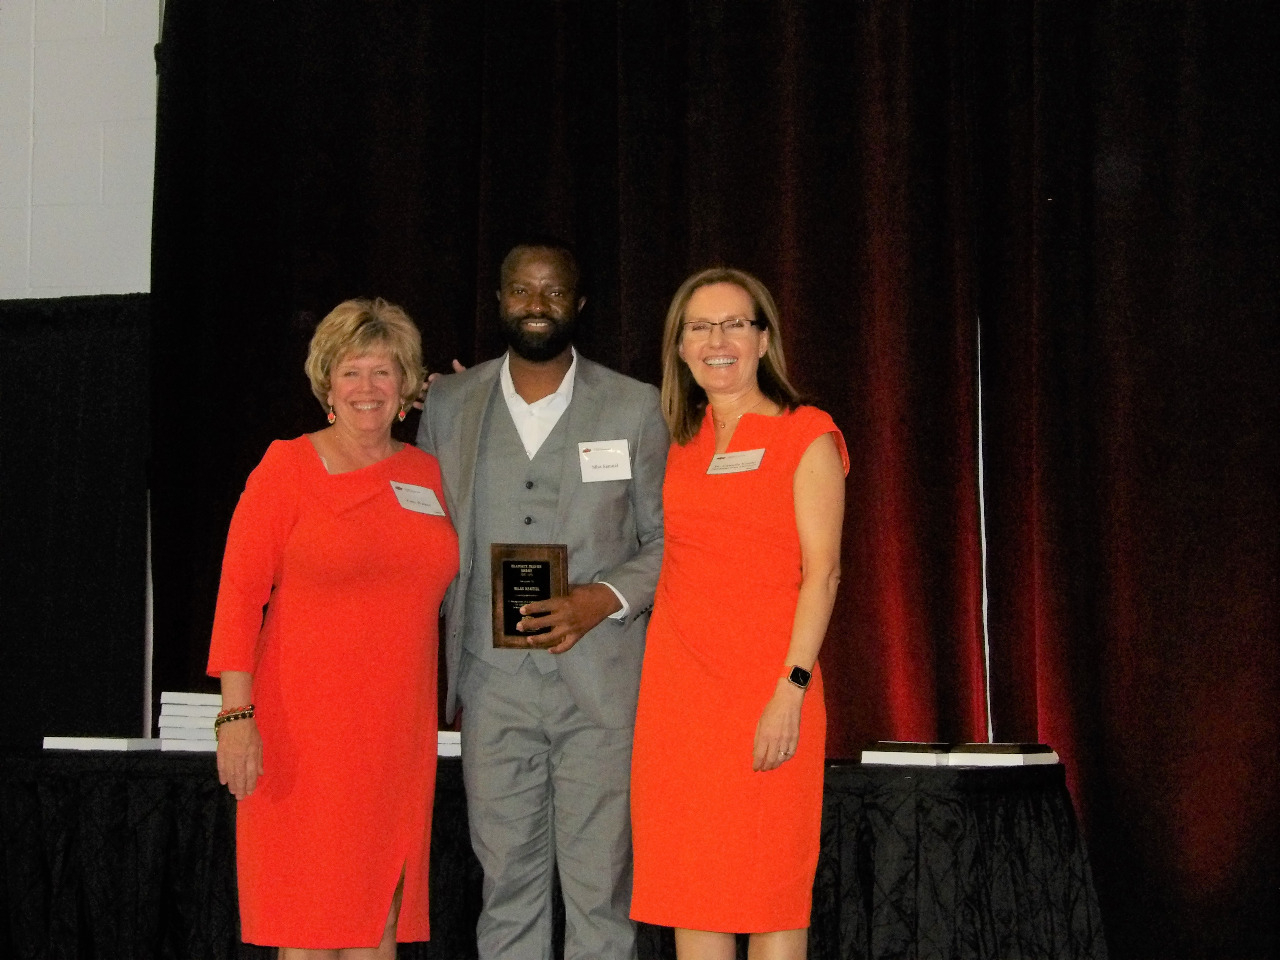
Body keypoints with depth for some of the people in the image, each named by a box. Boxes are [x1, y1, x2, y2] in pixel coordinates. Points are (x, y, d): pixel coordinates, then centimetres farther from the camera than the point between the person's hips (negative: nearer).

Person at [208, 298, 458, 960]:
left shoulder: (429, 475, 11)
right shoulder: (288, 467, -1)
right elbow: (239, 592, -6)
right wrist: (237, 714, -12)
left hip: (398, 727, 4)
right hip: (304, 724, -4)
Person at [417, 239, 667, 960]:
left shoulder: (634, 408, 4)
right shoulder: (448, 405, 10)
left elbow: (667, 541, 6)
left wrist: (605, 599, -11)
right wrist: (432, 666, 7)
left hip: (601, 682, -2)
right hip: (493, 680, 2)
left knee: (600, 886, -2)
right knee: (507, 880, 5)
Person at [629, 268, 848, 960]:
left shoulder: (805, 436, 0)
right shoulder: (681, 444, 15)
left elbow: (821, 572, -6)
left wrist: (792, 689, -18)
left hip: (766, 685, -5)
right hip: (676, 681, 5)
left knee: (769, 890, -2)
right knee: (688, 885, 6)